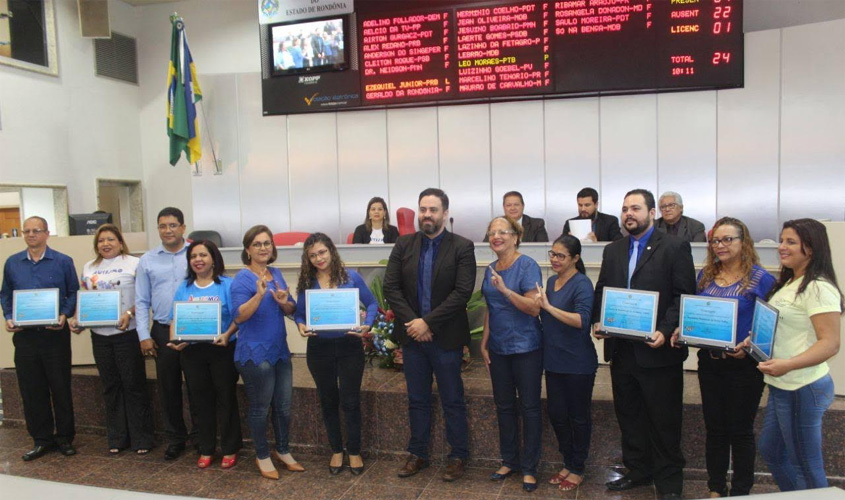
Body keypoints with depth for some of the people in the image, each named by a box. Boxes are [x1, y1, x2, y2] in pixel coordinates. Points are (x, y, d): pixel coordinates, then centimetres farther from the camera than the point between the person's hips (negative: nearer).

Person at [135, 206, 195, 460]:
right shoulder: (147, 260, 7)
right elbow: (142, 302, 7)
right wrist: (144, 336, 0)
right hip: (163, 332, 2)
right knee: (168, 387, 10)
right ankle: (175, 438, 25)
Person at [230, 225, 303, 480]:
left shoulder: (277, 274, 8)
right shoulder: (242, 278, -11)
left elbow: (292, 310, 11)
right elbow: (239, 316, -20)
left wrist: (284, 302, -10)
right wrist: (260, 294, -32)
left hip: (280, 350, 6)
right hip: (255, 354, -6)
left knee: (283, 407, 14)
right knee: (260, 408, 7)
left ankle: (282, 451, 32)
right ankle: (262, 456, 25)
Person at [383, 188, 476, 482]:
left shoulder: (462, 247, -7)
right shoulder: (404, 245, 3)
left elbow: (462, 292, -15)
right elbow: (391, 287, -1)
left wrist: (428, 322, -18)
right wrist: (412, 323, -13)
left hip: (446, 337, -3)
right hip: (412, 335, 4)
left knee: (453, 402, 8)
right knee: (417, 400, 15)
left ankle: (458, 456, 24)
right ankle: (417, 454, 29)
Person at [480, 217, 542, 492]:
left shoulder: (527, 265, -12)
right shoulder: (490, 269, 7)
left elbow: (534, 308, -18)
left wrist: (505, 290, -28)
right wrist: (484, 342, 11)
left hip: (526, 347, -6)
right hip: (498, 348, 6)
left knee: (529, 407, 4)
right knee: (504, 405, 14)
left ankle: (529, 467, 17)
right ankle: (509, 460, 28)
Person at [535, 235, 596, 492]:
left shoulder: (582, 284, -14)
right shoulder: (551, 281, 9)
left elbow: (582, 320, -28)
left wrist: (548, 307, -27)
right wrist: (539, 304, 4)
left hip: (577, 363, -7)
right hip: (554, 360, 7)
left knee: (579, 416, 9)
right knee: (556, 413, 13)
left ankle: (578, 469, 25)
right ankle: (567, 463, 31)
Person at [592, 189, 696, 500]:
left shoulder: (675, 248, -5)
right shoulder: (613, 250, 11)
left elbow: (684, 297, -9)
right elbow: (602, 291, 14)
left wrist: (665, 331, -20)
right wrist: (597, 321, -3)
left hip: (658, 350, -5)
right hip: (621, 349, 5)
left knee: (664, 421, 7)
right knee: (628, 416, 16)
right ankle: (638, 471, 33)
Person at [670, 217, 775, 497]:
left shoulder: (760, 279, -8)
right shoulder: (705, 276, 7)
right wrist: (682, 331, -4)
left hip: (743, 366, -4)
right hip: (709, 363, 5)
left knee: (740, 430, 10)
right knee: (714, 428, 14)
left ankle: (741, 491, 27)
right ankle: (716, 488, 30)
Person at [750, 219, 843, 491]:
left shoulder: (819, 288, -16)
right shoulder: (787, 284, 11)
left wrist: (788, 364, -35)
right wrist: (754, 341, 7)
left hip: (804, 388, -9)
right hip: (780, 386, 9)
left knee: (805, 465, 6)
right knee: (770, 450, 20)